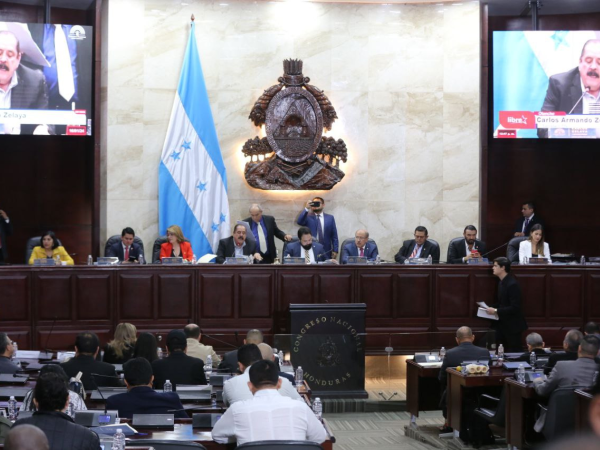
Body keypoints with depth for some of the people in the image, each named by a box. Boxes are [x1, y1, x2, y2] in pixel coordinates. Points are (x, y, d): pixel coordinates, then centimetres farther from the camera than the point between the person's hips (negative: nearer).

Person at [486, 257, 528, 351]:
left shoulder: (512, 284, -22)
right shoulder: (502, 282, 8)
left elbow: (514, 307, -25)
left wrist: (496, 311, -23)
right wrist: (492, 307, 1)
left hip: (512, 326, -9)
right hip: (503, 324, 9)